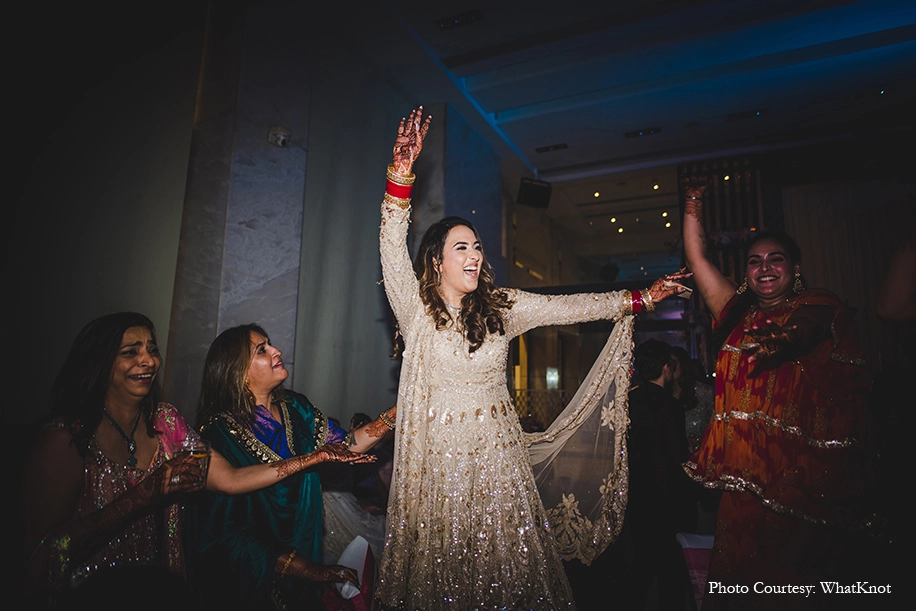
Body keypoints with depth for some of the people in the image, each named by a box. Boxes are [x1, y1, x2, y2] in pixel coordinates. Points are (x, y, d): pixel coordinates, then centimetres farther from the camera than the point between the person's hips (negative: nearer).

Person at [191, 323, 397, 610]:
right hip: (249, 579, -5)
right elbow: (228, 530, -23)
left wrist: (400, 410, -20)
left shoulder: (295, 407, -3)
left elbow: (344, 446, -10)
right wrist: (312, 571, -27)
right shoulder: (222, 432, -21)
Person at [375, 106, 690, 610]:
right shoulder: (417, 309, -4)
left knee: (505, 561, 8)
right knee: (440, 564, 8)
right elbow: (393, 249, -17)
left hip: (497, 452, 3)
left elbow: (570, 307, 6)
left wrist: (640, 299, 5)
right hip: (438, 454, -2)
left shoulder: (501, 308, 5)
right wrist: (401, 172, -27)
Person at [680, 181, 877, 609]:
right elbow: (697, 259, 17)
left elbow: (802, 329, -18)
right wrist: (694, 204, 18)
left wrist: (782, 341, -40)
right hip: (747, 469, 4)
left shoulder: (818, 306, 5)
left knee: (798, 576, 0)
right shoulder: (739, 313, 16)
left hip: (804, 465, -3)